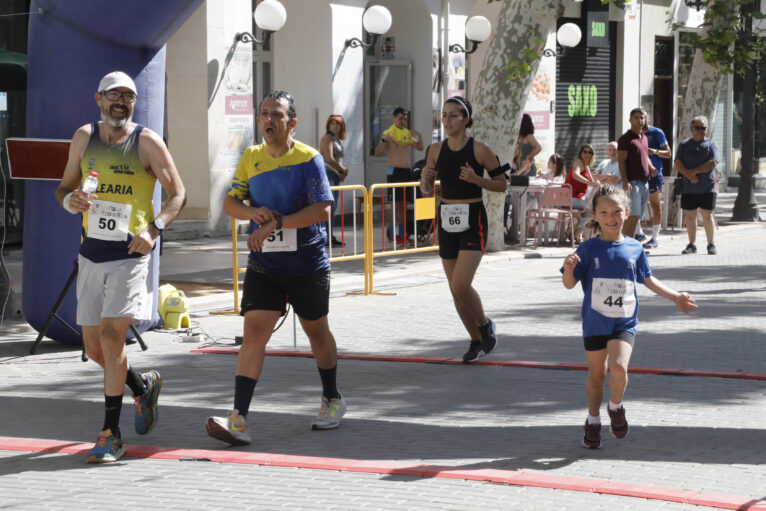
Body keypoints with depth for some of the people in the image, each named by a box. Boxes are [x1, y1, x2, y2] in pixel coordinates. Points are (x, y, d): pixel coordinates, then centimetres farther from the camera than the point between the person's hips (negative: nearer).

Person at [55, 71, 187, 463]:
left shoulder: (147, 142, -3)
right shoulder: (84, 137, 8)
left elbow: (178, 193, 0)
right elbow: (64, 187, 16)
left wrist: (154, 229, -16)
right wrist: (70, 200, -9)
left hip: (130, 254, -5)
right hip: (92, 253, 5)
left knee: (111, 335, -16)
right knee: (94, 346, 8)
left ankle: (111, 434, -7)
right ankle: (144, 387, 38)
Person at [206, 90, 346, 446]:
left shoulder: (308, 159, -10)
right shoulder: (251, 158, 5)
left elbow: (322, 210, -19)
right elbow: (229, 202, 11)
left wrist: (276, 223, -26)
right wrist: (252, 211, -12)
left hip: (307, 265, -3)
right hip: (264, 265, 3)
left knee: (316, 332, 14)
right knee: (254, 332, -11)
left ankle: (332, 400, 38)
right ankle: (238, 421, -18)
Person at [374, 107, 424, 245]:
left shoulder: (407, 133, 15)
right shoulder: (389, 133, -6)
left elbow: (420, 148, 24)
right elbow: (378, 153, -14)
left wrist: (419, 136, 6)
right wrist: (384, 140, -29)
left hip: (407, 171, 7)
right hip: (394, 171, -7)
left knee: (403, 203, 9)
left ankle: (402, 233, 14)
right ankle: (391, 235, -3)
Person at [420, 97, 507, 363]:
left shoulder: (480, 150, -8)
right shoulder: (437, 150, 4)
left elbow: (502, 183, -2)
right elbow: (427, 190, 11)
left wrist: (476, 179, -18)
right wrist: (425, 179, -11)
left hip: (472, 222, -5)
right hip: (447, 221, 5)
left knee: (460, 286, -16)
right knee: (456, 290, 9)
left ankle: (485, 324, 10)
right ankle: (477, 341, 26)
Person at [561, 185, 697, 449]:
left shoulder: (634, 249, 3)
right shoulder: (588, 248, -5)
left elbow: (648, 280, 17)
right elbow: (569, 284, -5)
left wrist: (675, 297, 16)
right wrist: (569, 268, -26)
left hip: (625, 322, 0)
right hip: (595, 322, 0)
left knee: (618, 366, -21)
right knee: (596, 375, 10)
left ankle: (616, 406, 8)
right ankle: (593, 420, 32)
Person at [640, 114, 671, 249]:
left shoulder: (657, 133, -1)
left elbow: (668, 153, -3)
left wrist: (655, 151, -22)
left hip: (653, 174, -5)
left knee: (655, 205, -3)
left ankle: (655, 238, 0)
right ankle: (638, 233, 18)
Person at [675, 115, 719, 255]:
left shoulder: (711, 145, 4)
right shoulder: (684, 145, 10)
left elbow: (712, 163, -9)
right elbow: (678, 163, 1)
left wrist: (694, 171, -13)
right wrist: (690, 176, -13)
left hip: (707, 187, -2)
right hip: (688, 188, 2)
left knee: (707, 215, -4)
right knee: (690, 216, 6)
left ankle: (711, 244, 1)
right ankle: (692, 244, 14)